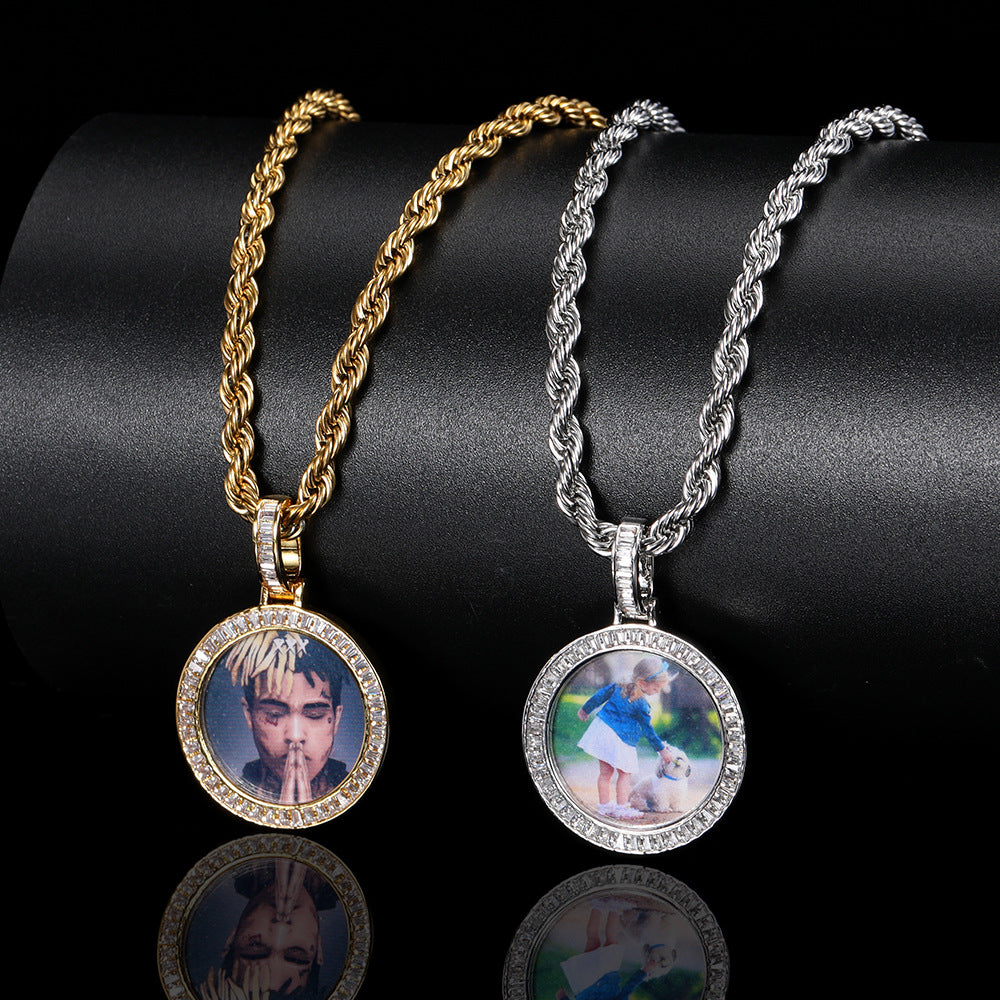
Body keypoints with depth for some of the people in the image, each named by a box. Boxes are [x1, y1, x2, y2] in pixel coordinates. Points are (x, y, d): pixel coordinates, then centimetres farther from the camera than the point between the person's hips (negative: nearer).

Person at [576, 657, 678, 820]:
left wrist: (585, 710, 30)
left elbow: (600, 695, 14)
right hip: (619, 741, -7)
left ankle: (604, 805, 20)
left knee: (605, 772, 14)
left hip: (602, 729, 8)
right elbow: (648, 730, -8)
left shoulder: (619, 687, 2)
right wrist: (661, 749, 3)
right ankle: (621, 808, 3)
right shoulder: (641, 705, -16)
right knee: (625, 774, 5)